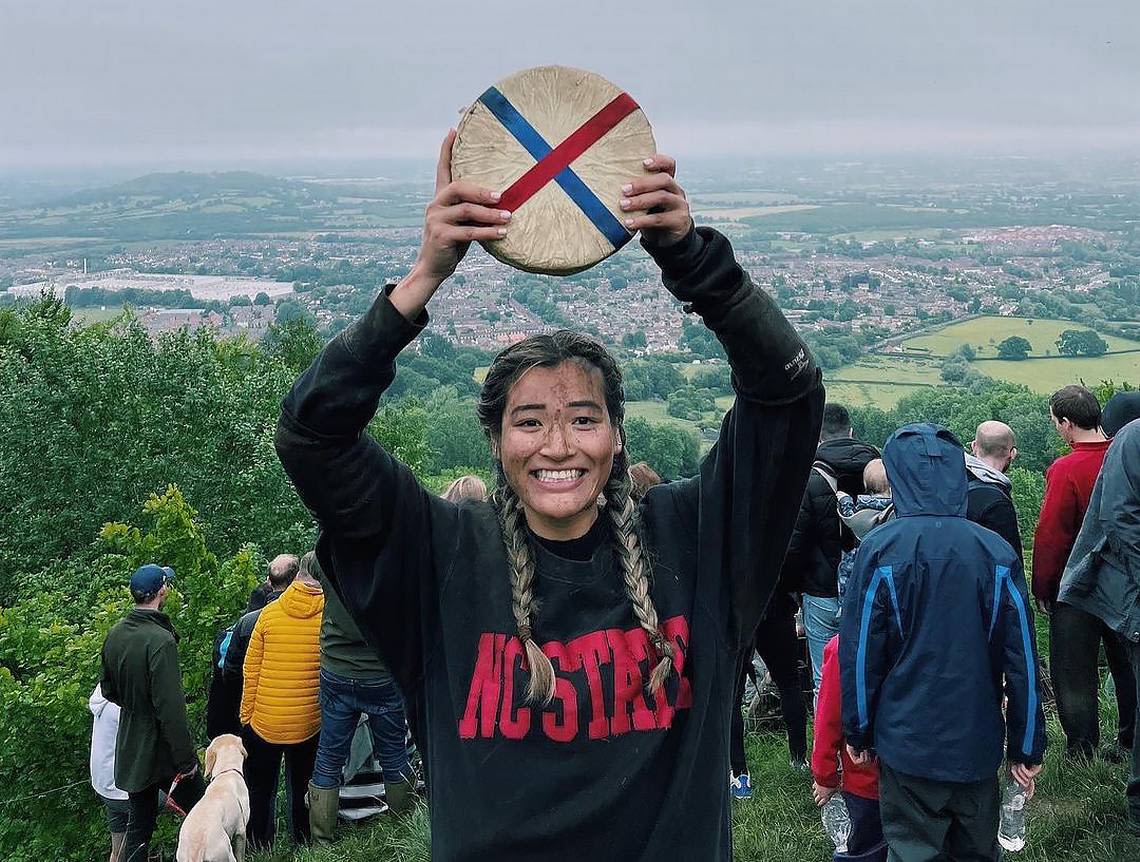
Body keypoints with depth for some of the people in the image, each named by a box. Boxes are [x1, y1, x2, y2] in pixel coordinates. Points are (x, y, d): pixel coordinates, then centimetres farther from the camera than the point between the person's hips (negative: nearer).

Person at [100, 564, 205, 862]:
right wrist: (186, 758, -18)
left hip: (130, 748, 8)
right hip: (161, 751, -8)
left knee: (138, 825, 15)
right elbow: (171, 708, -24)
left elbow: (107, 689, 15)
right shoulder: (161, 640, -23)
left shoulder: (115, 634, 2)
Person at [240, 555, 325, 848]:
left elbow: (250, 670, -1)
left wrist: (247, 715, 8)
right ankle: (304, 845, 24)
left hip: (263, 722, 1)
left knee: (260, 791, 17)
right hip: (309, 724, 0)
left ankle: (259, 847, 24)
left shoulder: (269, 613, -4)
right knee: (302, 791, 16)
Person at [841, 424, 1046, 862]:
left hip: (908, 741, -2)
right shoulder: (998, 552, -5)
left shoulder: (880, 548, -11)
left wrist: (858, 733, 5)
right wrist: (1027, 748, 6)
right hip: (979, 745, 3)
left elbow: (860, 652, -7)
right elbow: (1022, 657, -3)